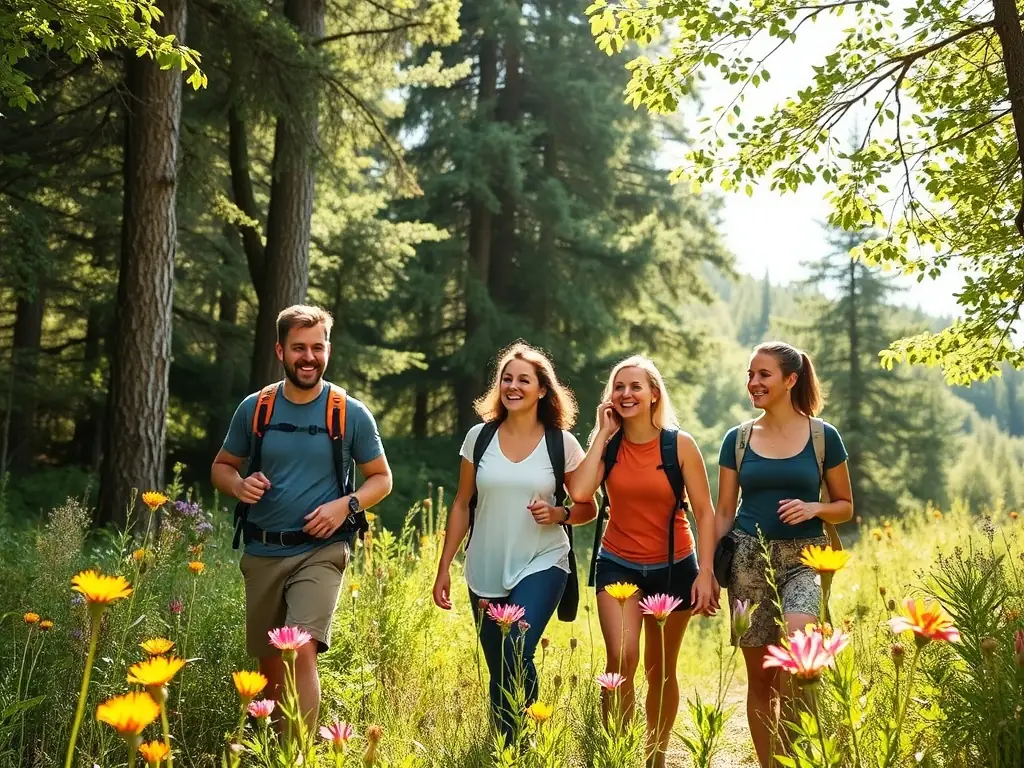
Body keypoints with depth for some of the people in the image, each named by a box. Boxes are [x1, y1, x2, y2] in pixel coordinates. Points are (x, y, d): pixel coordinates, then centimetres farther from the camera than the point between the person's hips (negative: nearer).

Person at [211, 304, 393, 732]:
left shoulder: (351, 414, -4)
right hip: (263, 552, 3)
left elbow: (381, 479, 4)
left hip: (320, 551, -3)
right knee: (269, 662, 15)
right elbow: (221, 467, 13)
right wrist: (239, 485, -11)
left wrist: (346, 505, -15)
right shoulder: (255, 408, 2)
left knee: (303, 651, -22)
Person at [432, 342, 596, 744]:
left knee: (516, 656, -21)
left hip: (542, 565, -3)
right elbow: (461, 505, 8)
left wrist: (558, 513, -16)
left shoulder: (562, 443, -2)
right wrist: (444, 568, 5)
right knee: (499, 672, 9)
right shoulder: (480, 436, 3)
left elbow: (587, 509, 5)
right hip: (486, 572, 3)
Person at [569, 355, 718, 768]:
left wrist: (705, 572, -11)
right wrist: (603, 432, -13)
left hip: (673, 567, 0)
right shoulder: (608, 444, -2)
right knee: (622, 658, -20)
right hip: (618, 565, 1)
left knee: (660, 670, 11)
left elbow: (705, 512, -5)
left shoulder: (679, 444, -8)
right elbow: (579, 491, -20)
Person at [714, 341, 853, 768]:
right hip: (749, 557, 2)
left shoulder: (823, 437, 1)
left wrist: (812, 508, -13)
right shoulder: (737, 439, 6)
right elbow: (723, 513, 8)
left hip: (803, 557, -2)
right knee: (758, 675, 5)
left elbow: (845, 507, 8)